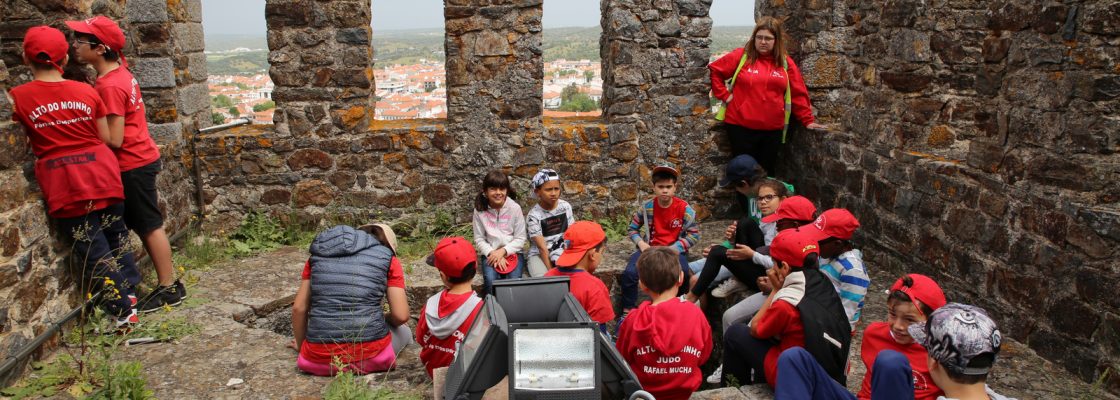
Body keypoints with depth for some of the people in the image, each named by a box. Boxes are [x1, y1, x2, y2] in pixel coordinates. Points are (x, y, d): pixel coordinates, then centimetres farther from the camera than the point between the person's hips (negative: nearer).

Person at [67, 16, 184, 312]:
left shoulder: (109, 86, -20)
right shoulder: (121, 73, 7)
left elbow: (114, 140, -20)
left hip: (133, 165, -9)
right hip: (142, 157, 9)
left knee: (149, 226, 0)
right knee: (146, 224, 14)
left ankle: (168, 287, 10)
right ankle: (170, 282, 21)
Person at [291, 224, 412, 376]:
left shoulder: (318, 255, 15)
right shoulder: (388, 258, 7)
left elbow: (298, 308, 12)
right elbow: (401, 316, 0)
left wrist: (301, 345, 28)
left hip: (320, 359, 4)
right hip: (369, 356, -3)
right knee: (404, 332, 29)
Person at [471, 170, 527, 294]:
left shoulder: (515, 208, -7)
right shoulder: (480, 210, -5)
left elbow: (520, 238, -4)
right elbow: (479, 239, 0)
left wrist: (503, 251, -17)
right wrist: (492, 253, -16)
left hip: (512, 252, 0)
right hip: (490, 253, 1)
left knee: (513, 280, -26)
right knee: (491, 280, -27)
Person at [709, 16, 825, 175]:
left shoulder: (786, 63, 5)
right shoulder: (741, 56, -1)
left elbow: (798, 94, 8)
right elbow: (714, 70, 6)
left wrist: (808, 120, 4)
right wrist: (724, 94, -2)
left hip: (773, 129, 2)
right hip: (741, 126, -2)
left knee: (767, 171, 10)